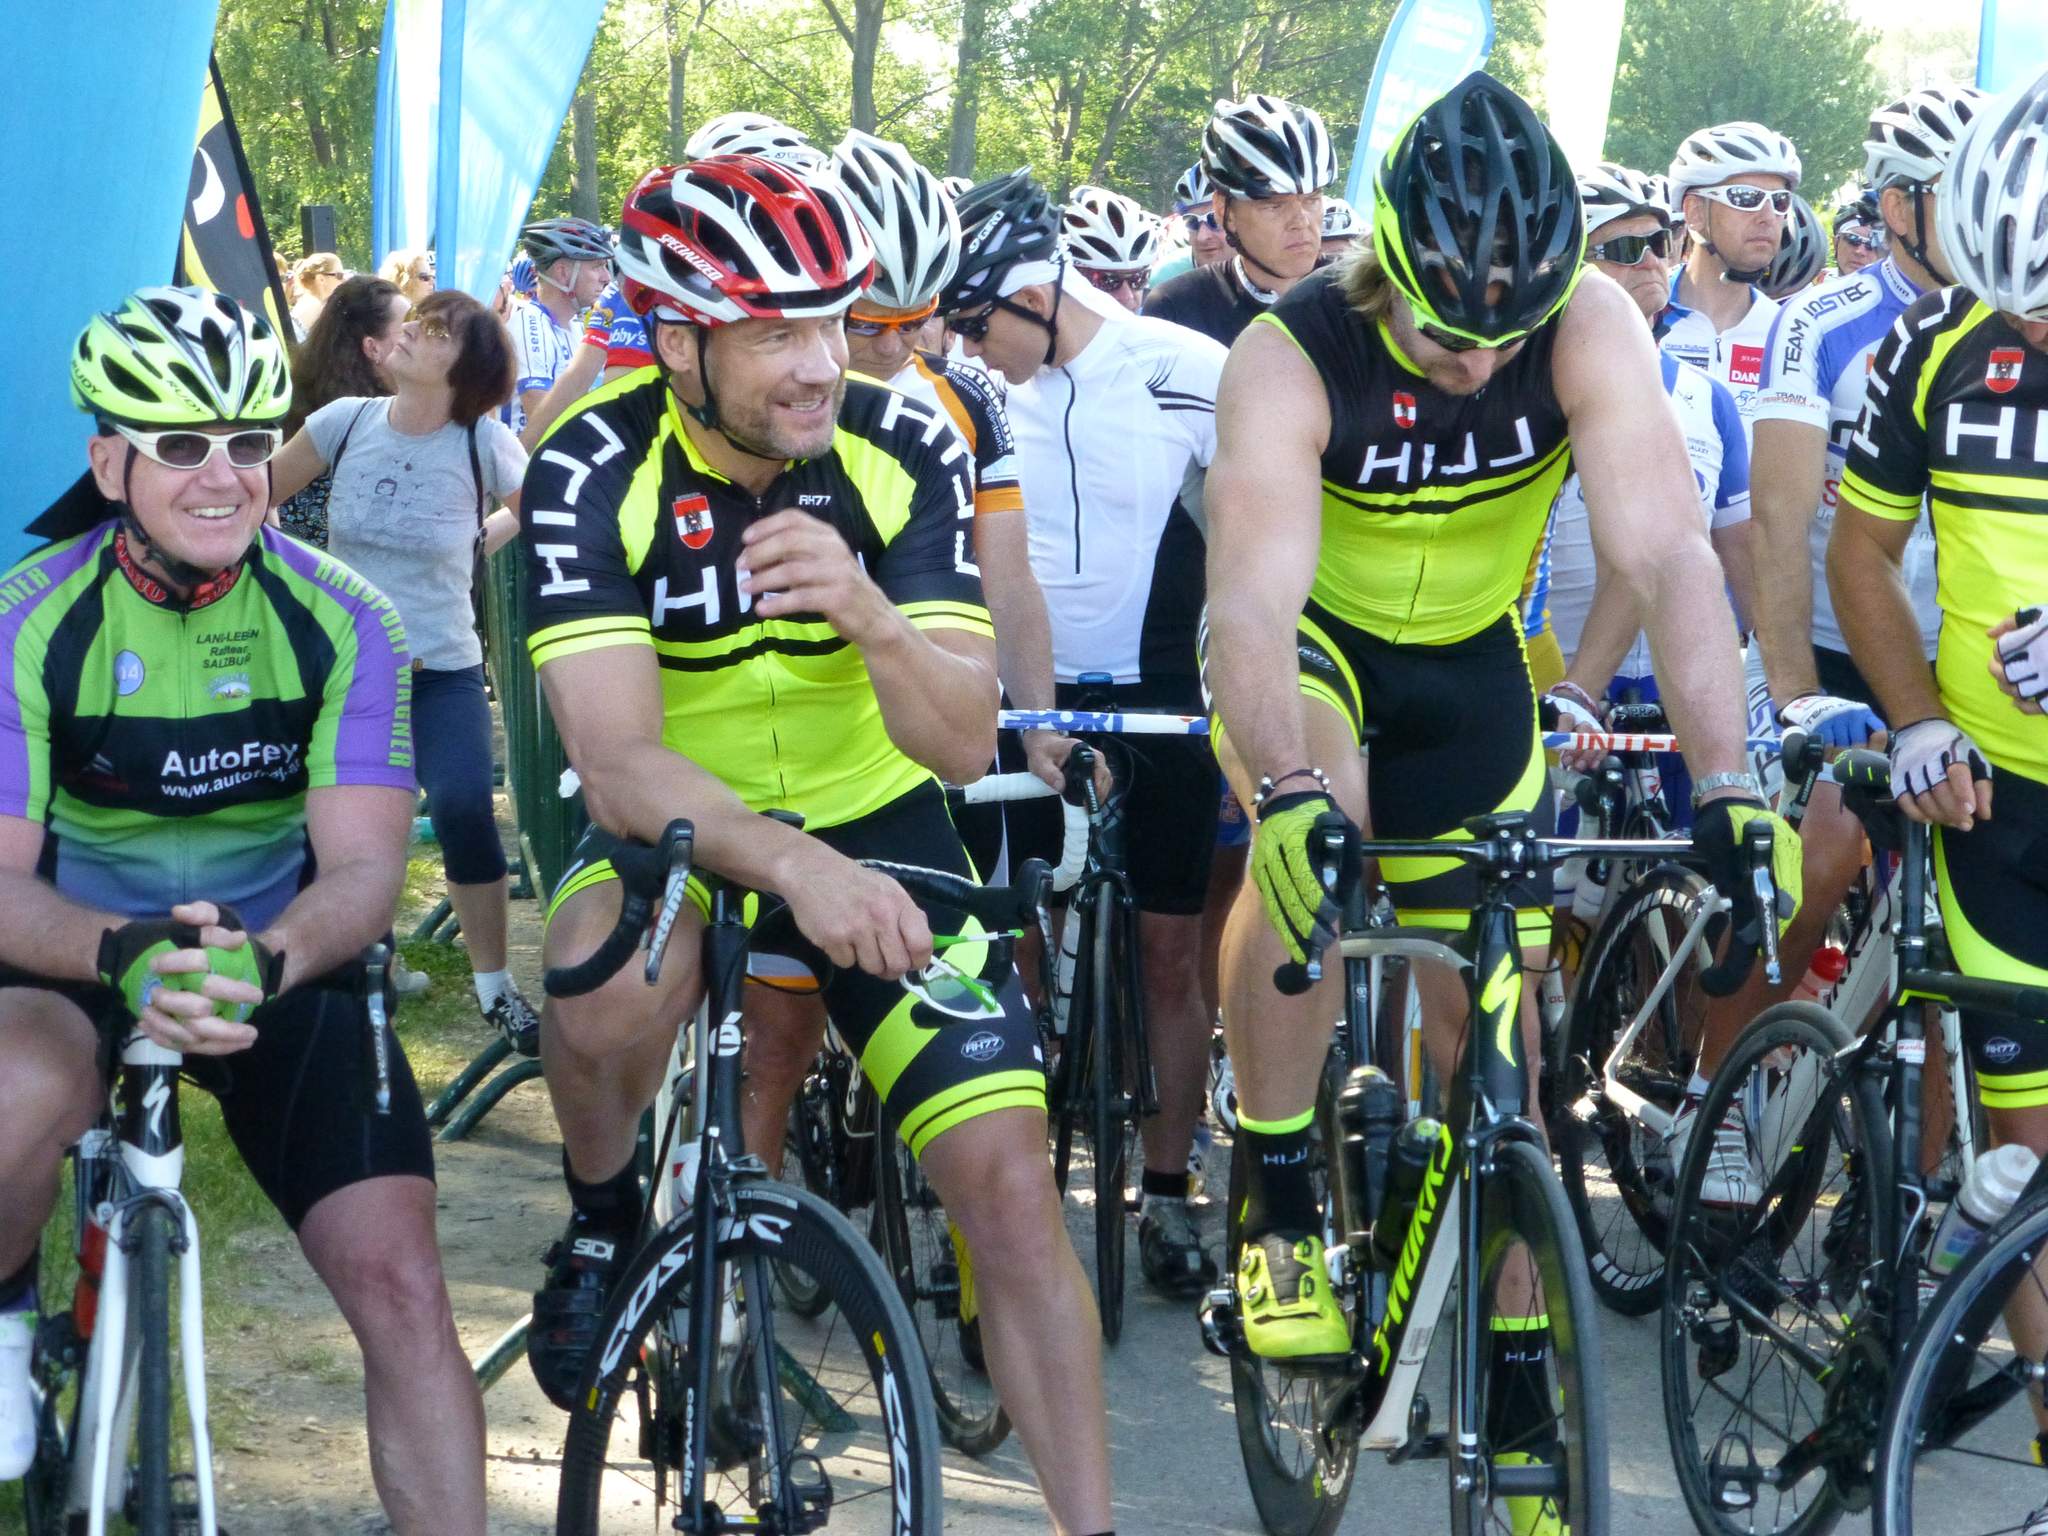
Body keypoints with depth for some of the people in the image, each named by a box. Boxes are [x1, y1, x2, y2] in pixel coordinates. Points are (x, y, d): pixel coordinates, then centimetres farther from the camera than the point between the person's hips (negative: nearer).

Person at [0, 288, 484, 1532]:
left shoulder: (342, 621, -9)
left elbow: (363, 868, -15)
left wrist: (263, 959, -39)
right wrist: (127, 953, -39)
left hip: (284, 962, 1)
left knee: (398, 1274, -17)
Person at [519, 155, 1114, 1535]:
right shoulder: (597, 468, -21)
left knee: (1010, 1179, -11)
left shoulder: (903, 452, -15)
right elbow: (618, 759, -30)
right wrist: (793, 865, -49)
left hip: (875, 828, 2)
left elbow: (964, 742, -18)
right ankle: (602, 1218, -4)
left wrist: (866, 612, -39)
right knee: (612, 985, -36)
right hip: (682, 830, -2)